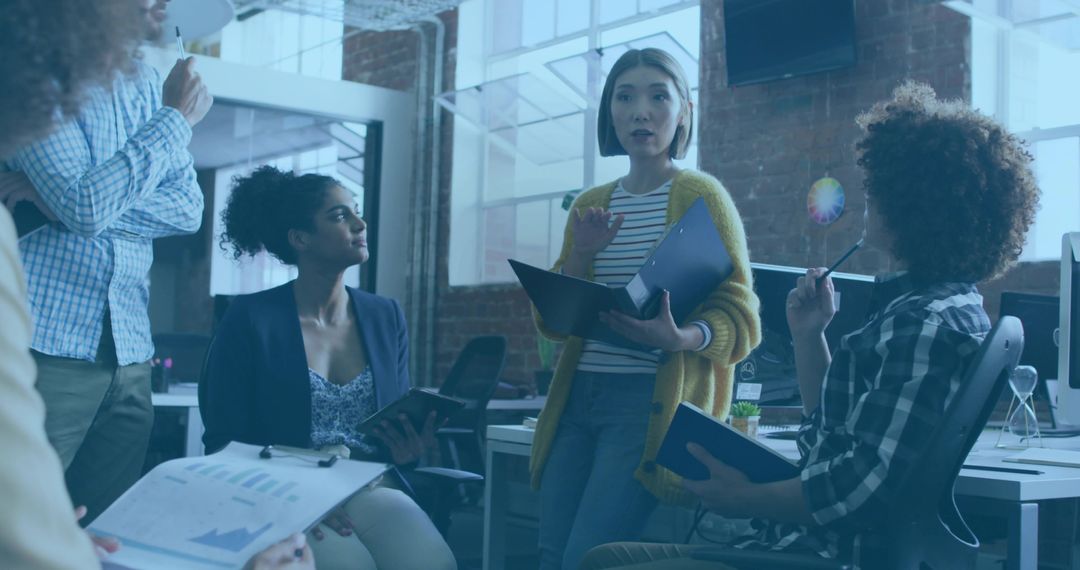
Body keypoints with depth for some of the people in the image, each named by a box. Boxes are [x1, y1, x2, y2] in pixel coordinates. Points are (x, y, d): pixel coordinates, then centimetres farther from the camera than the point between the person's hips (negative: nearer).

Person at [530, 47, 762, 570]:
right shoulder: (589, 205, 14)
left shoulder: (700, 194, -2)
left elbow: (740, 321, -7)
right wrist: (580, 256, -4)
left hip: (652, 400, -5)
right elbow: (551, 324, 14)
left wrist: (677, 338, -27)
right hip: (577, 397, 6)